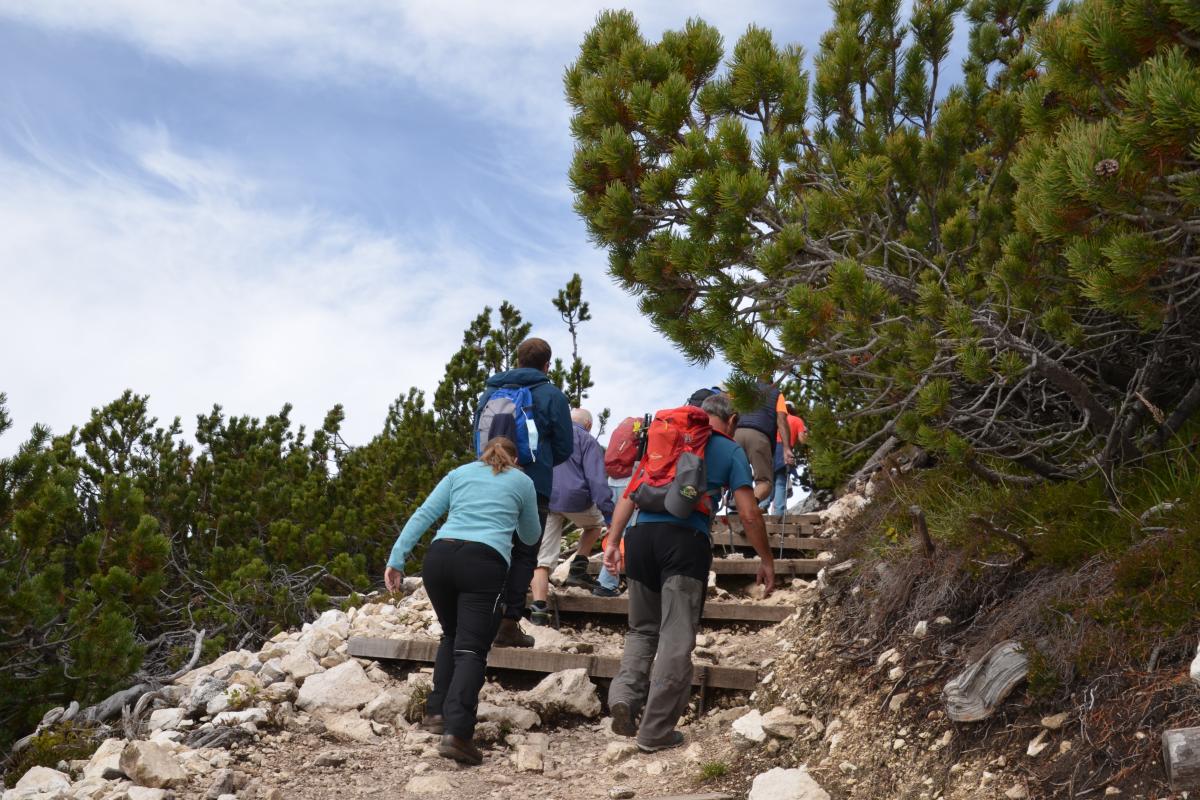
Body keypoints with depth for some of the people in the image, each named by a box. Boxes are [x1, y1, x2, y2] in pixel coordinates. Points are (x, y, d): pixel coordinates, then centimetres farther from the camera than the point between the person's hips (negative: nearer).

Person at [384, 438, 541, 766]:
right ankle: (456, 732, -23)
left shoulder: (460, 472, 24)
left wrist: (396, 560, 8)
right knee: (471, 649, -7)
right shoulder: (522, 482, 22)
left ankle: (437, 711, 19)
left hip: (440, 556, 3)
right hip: (485, 562, -3)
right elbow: (530, 536, 33)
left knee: (451, 636, 24)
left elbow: (423, 515, 12)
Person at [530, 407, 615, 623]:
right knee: (595, 523, 29)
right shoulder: (587, 440, 4)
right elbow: (596, 477, -7)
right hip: (575, 499, -3)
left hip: (544, 500, 4)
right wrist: (607, 509, -10)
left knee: (542, 558, 2)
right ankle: (578, 569, 17)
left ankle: (539, 609, -7)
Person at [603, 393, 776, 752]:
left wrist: (613, 541, 15)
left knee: (642, 629, 17)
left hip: (641, 535, 4)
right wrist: (766, 560, 13)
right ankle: (656, 731, 3)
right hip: (686, 540, -4)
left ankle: (624, 694, -5)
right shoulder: (731, 451, 11)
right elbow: (749, 514, 4)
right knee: (676, 638, 2)